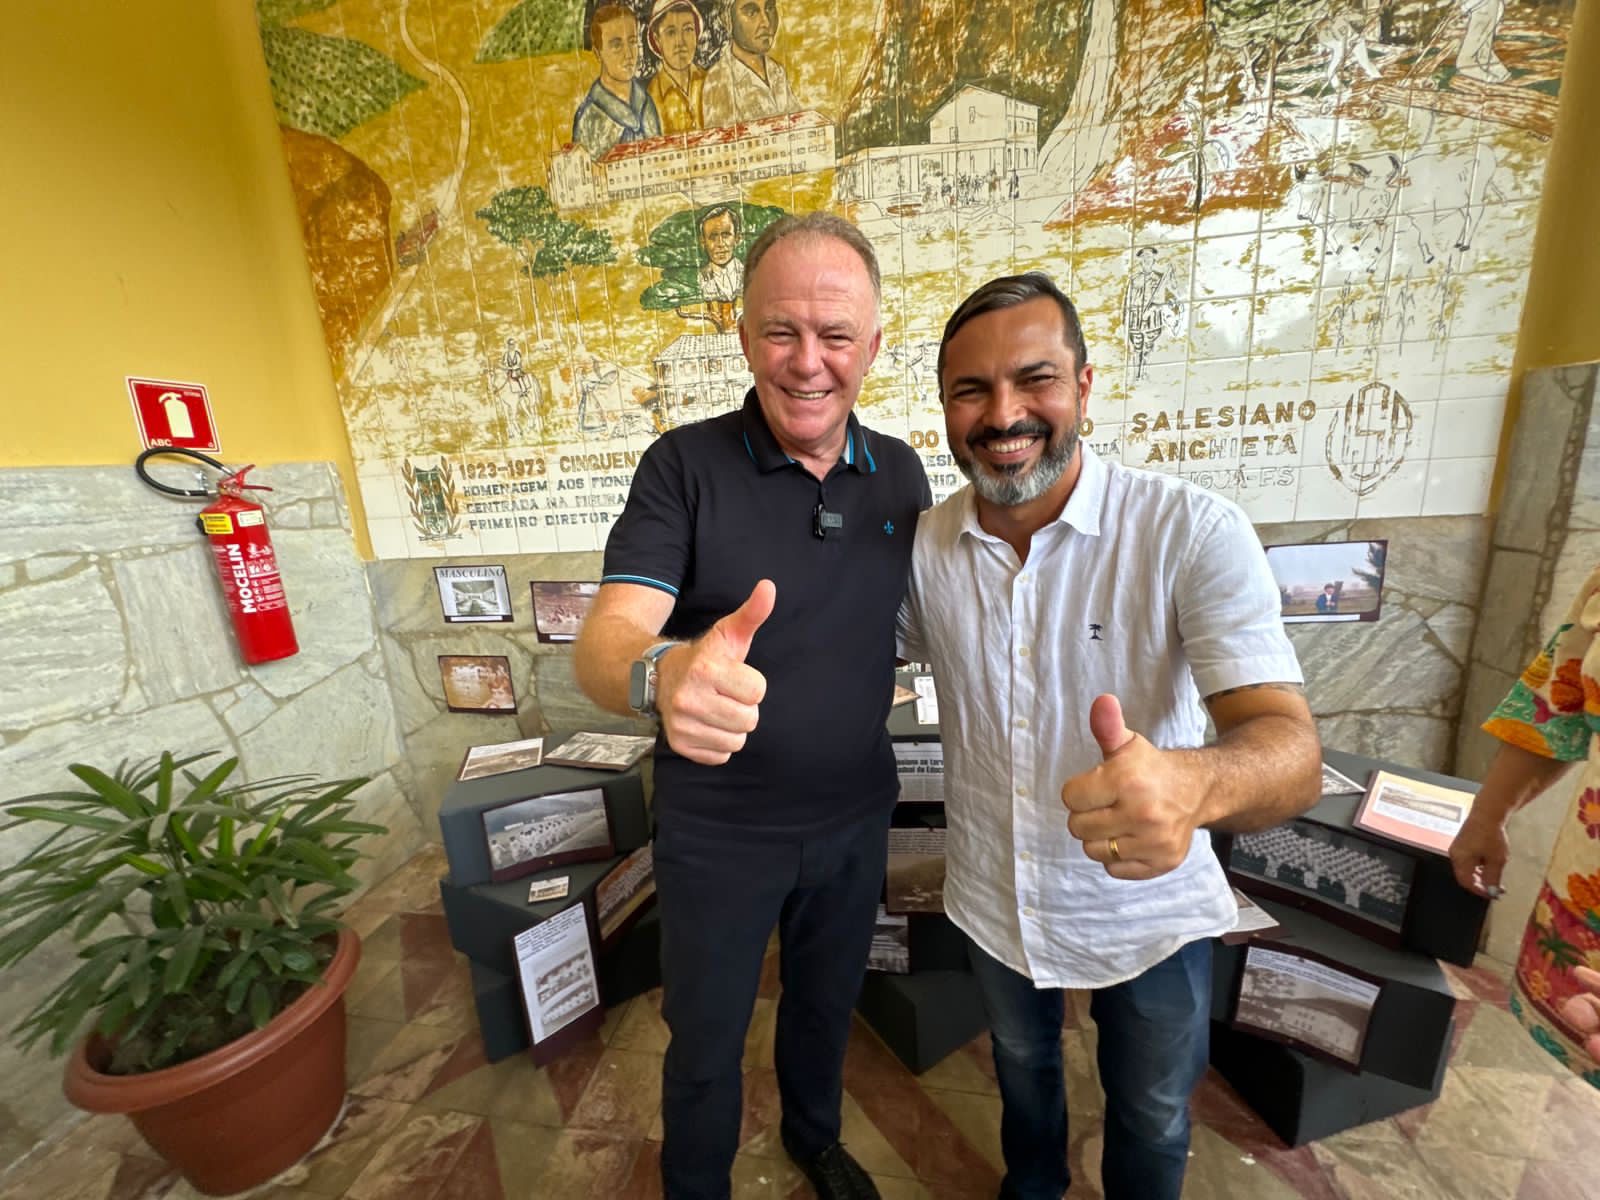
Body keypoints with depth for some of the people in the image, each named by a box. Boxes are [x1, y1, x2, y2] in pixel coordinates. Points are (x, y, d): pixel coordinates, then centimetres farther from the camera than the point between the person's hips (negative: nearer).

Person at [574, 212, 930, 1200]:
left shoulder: (901, 471, -3)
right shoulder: (684, 466, -16)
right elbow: (604, 638, -25)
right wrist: (659, 672, -47)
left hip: (856, 817, 4)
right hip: (718, 830, -3)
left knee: (827, 1003, 30)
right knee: (705, 1041, 22)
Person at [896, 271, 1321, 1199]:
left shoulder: (1194, 532, -23)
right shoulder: (924, 545, -13)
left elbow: (1291, 749, -31)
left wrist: (1192, 783, -53)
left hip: (1148, 914, -2)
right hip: (993, 904, 3)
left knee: (1152, 1122, 27)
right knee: (1022, 1064, 33)